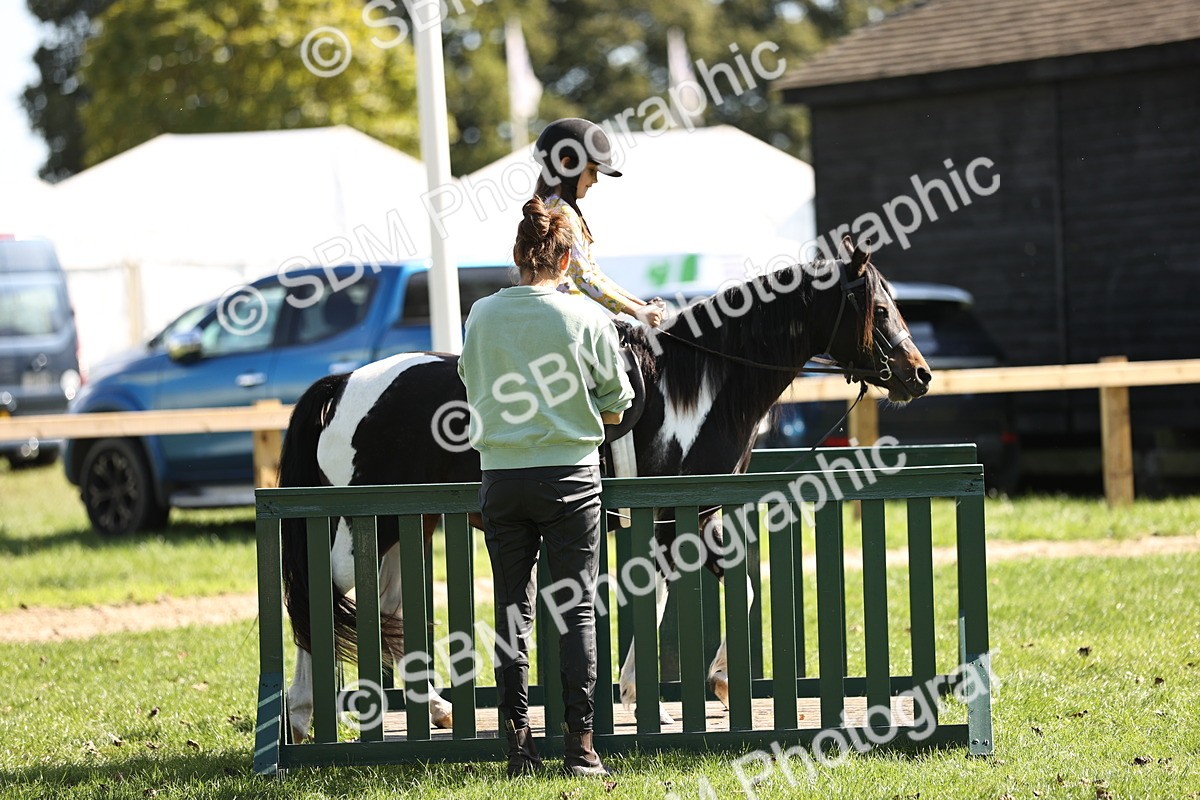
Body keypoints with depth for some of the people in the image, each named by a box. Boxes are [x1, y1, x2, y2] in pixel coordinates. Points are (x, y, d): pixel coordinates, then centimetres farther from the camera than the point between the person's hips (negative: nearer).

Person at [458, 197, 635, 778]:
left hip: (501, 476, 2)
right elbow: (615, 409, 2)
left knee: (512, 608, 8)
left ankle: (519, 745, 7)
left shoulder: (481, 315, -1)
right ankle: (580, 746, 0)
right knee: (576, 609, 3)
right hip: (571, 475, -2)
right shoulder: (588, 319, -7)